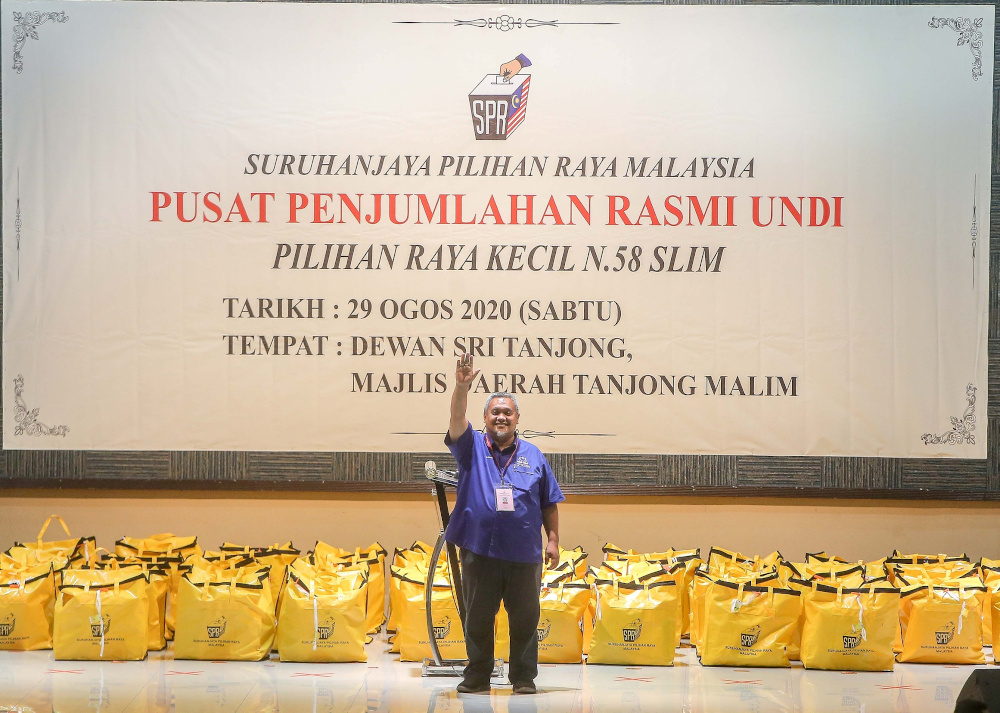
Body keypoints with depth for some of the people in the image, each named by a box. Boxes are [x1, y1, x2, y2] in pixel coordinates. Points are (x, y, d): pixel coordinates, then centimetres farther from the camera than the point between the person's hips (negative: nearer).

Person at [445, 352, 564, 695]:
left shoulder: (533, 456, 10)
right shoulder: (472, 448, 6)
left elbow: (549, 503, 12)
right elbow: (457, 420, -13)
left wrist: (553, 539, 5)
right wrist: (462, 387, -28)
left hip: (524, 553, 1)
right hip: (479, 551, 0)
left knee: (525, 619, 3)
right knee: (477, 619, 6)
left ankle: (524, 678, 12)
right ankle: (477, 677, 16)